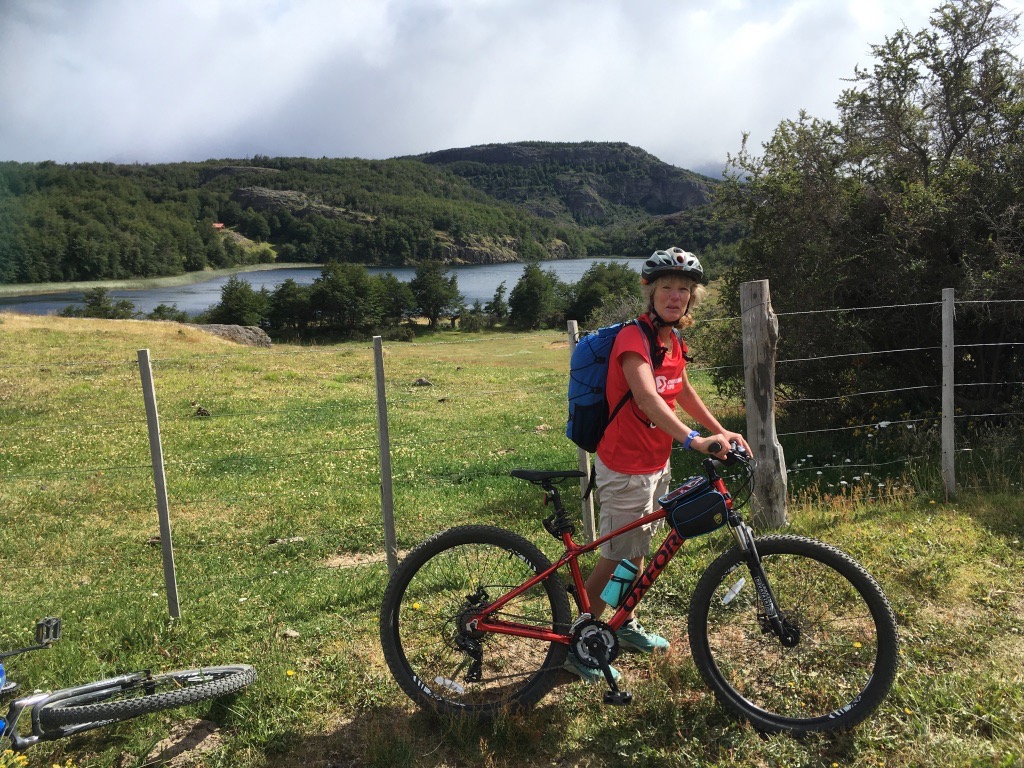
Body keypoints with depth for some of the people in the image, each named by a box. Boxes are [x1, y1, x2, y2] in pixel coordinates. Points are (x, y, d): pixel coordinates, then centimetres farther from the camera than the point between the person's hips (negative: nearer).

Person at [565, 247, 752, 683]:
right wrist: (692, 440, -49)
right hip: (625, 468, -9)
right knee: (616, 558, 1)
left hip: (656, 463, 9)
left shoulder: (672, 339, 5)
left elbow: (683, 391, 18)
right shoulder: (635, 337, -23)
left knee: (638, 551, 21)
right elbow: (646, 396, -38)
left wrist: (720, 430, 11)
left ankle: (625, 626, 40)